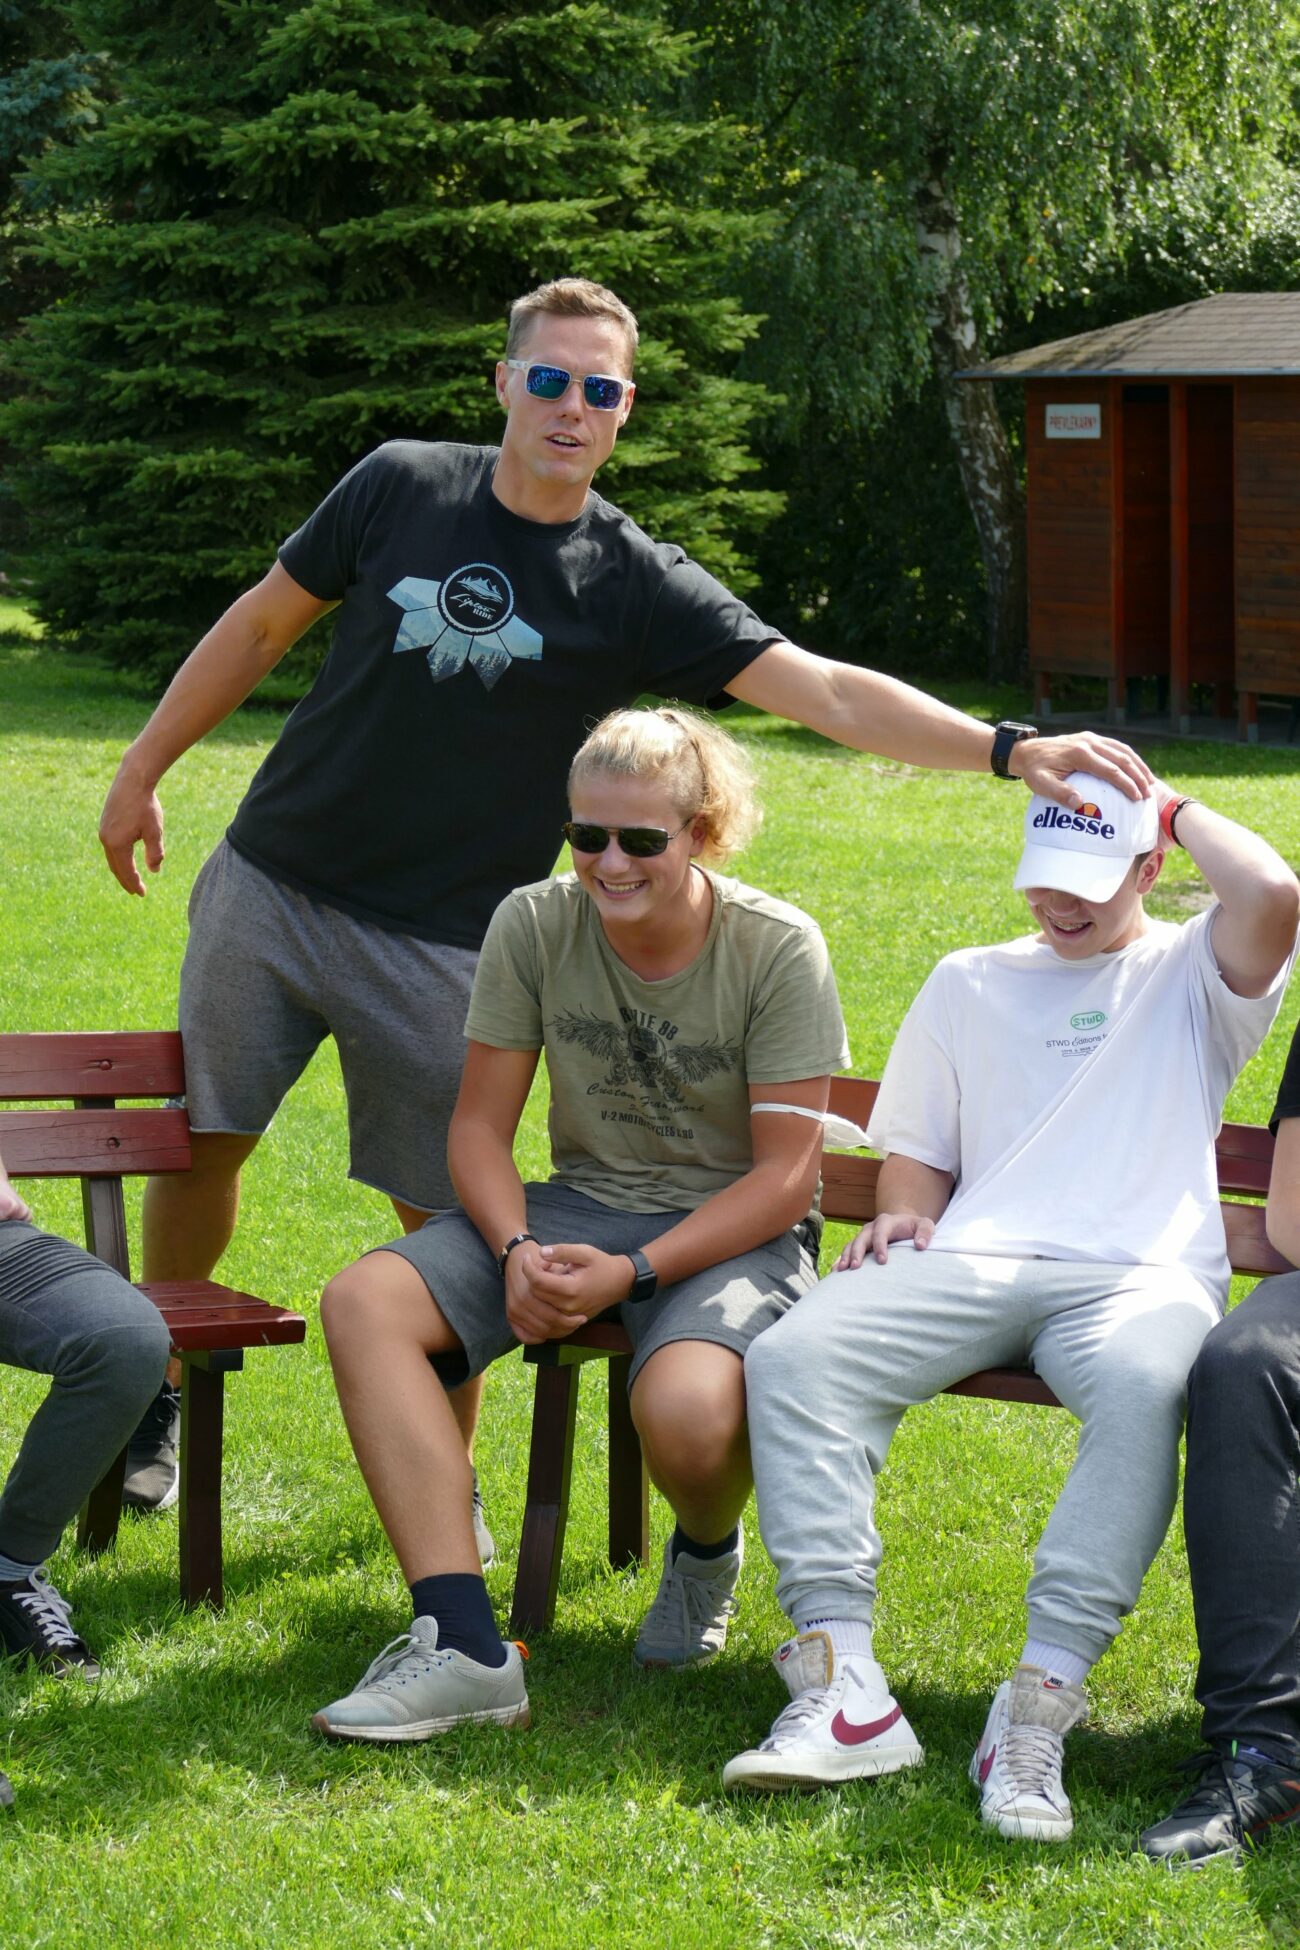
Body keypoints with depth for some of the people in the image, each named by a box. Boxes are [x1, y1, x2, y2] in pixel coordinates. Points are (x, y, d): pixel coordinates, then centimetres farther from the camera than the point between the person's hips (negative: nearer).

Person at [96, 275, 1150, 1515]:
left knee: (442, 1213, 1)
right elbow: (264, 624, 9)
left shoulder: (637, 588, -8)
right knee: (195, 1142, 8)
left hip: (442, 942, -1)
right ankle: (153, 1395, 31)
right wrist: (142, 772, 12)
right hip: (271, 888, 1)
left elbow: (828, 691, -15)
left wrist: (1011, 750, -28)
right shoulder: (400, 488, -4)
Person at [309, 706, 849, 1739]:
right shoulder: (534, 926, -4)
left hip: (736, 1228, -4)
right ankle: (462, 1646, -27)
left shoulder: (778, 950, -13)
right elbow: (481, 1124, 1)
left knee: (685, 1408, -37)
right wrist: (517, 1252, -20)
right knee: (366, 1303, -22)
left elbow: (786, 1176, -13)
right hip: (579, 1203, 4)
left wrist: (630, 1275, -23)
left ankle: (707, 1553, 6)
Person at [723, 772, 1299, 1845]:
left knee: (1144, 1385, -41)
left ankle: (1038, 1710, -44)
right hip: (971, 1265, 3)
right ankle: (843, 1687, -35)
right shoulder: (969, 982, 29)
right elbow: (916, 1149, 31)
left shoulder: (1194, 972, 17)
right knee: (792, 1356, -27)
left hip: (1138, 1273, -3)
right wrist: (903, 1216, 8)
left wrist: (1178, 807, 12)